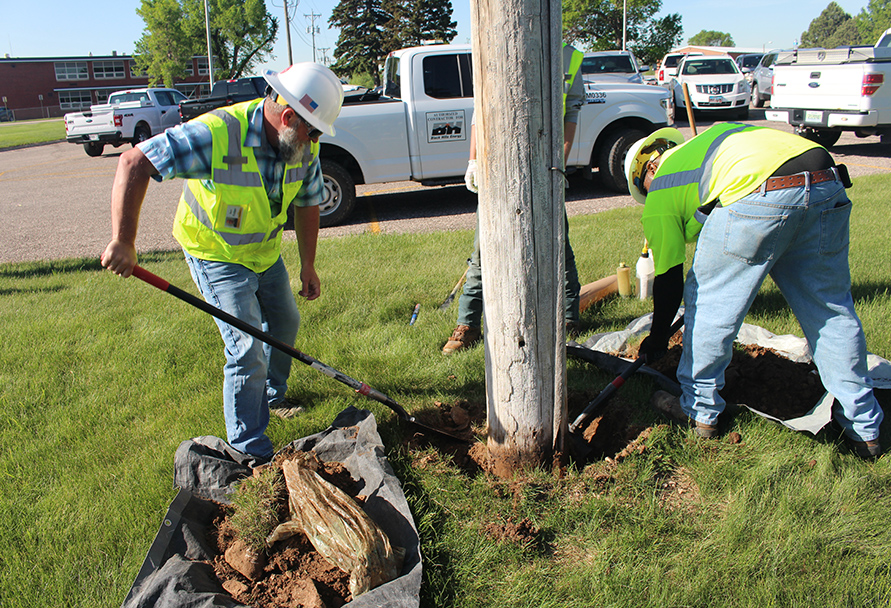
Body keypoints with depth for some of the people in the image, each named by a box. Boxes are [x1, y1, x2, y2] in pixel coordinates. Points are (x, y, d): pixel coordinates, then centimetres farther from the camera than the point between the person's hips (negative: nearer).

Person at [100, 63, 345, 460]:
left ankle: (273, 394, 51)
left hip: (266, 251, 7)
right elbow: (134, 163, -33)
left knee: (285, 323, 22)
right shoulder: (217, 134, -34)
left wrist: (308, 267, 4)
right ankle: (250, 452, 7)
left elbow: (307, 204, 1)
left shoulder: (304, 145, -14)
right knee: (247, 351, -10)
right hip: (217, 255, -7)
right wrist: (123, 242, -37)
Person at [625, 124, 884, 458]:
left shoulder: (661, 192, 18)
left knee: (708, 304, 13)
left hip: (757, 197, -7)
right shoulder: (717, 134, 38)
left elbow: (669, 277, 19)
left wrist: (657, 338, 32)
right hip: (829, 189, 7)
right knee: (831, 311, 17)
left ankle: (699, 409, 27)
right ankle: (864, 427, 29)